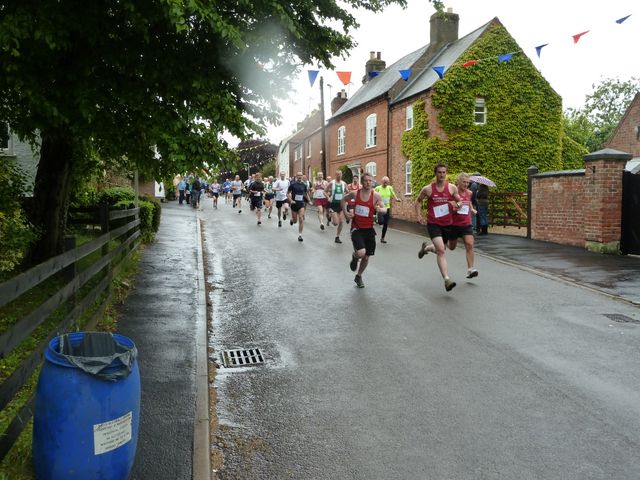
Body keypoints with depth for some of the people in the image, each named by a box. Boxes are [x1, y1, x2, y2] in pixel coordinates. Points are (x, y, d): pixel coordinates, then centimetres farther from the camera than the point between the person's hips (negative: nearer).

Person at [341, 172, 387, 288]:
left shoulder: (376, 195, -6)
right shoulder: (355, 193, -6)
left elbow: (384, 209, -8)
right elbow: (343, 200, 12)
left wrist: (379, 209, -30)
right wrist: (345, 212, 0)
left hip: (369, 229, 2)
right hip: (357, 228, -2)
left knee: (366, 257, 10)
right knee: (361, 253, -24)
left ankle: (359, 276, 36)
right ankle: (354, 257, 15)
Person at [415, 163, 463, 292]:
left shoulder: (452, 188, 1)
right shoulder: (428, 189, -4)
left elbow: (460, 202, 11)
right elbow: (417, 201, 11)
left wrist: (457, 204, -13)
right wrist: (419, 216, -1)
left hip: (447, 224, 4)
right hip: (433, 224, -4)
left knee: (440, 249, 18)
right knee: (441, 251, -19)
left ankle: (426, 247, 53)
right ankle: (447, 280, -23)